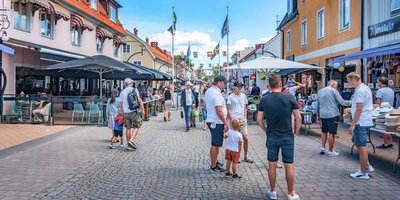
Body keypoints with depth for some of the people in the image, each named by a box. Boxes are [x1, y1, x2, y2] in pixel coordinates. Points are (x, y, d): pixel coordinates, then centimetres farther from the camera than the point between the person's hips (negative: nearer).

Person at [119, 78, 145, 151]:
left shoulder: (122, 92, 7)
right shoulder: (134, 90, -2)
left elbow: (121, 105, 10)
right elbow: (139, 100, -7)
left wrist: (122, 113, 19)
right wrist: (143, 109, -3)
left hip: (126, 113, 4)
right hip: (134, 112, -4)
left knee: (128, 128, 10)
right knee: (136, 127, 2)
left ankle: (128, 144, 14)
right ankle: (131, 140, -15)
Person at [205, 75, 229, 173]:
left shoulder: (208, 91, 11)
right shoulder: (216, 93, -20)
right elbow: (219, 111, -24)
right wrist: (226, 123, -18)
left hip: (211, 120, 10)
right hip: (217, 122, -10)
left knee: (215, 144, 21)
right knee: (215, 145, -2)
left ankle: (215, 162, 33)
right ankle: (213, 167, 6)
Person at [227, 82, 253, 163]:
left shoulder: (243, 96, 8)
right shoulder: (230, 97, -3)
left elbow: (245, 108, 14)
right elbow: (229, 110, -3)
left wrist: (245, 117, 3)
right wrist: (232, 119, -12)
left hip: (242, 119, 3)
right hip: (234, 119, -3)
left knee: (246, 137, 1)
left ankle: (246, 156, 16)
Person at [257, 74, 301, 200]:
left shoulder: (264, 100, -3)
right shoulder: (289, 98, -8)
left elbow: (259, 120, -1)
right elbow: (298, 118, -5)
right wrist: (295, 132, 7)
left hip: (271, 137, 2)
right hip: (287, 137, -1)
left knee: (272, 165, 12)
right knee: (289, 166, 8)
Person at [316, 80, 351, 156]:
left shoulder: (320, 91, 13)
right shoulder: (334, 91, -5)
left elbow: (317, 104, 16)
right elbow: (341, 102, -8)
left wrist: (318, 114, 23)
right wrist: (351, 102, 4)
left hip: (323, 115, 6)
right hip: (332, 114, -6)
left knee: (324, 131, 18)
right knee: (332, 133, 0)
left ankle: (323, 148, 13)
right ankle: (330, 151, 5)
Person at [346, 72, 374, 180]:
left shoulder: (359, 91, -18)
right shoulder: (366, 88, 14)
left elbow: (359, 109, -22)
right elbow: (371, 106, 21)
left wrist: (352, 125, -21)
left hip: (361, 123, -11)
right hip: (366, 121, 11)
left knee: (361, 146, -3)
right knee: (356, 142, 20)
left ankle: (363, 173, 6)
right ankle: (367, 166, 26)